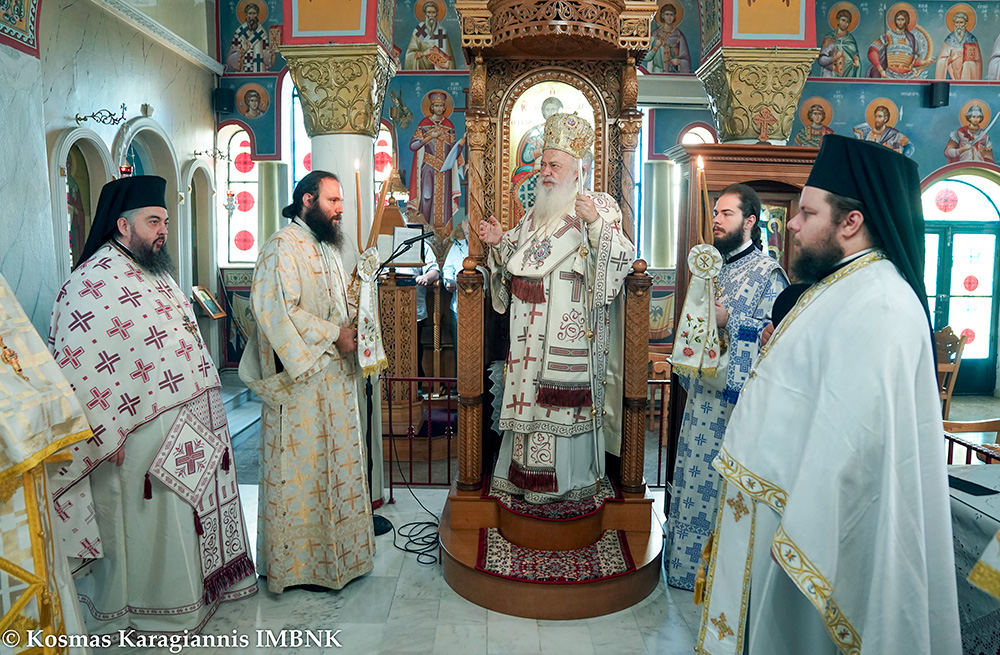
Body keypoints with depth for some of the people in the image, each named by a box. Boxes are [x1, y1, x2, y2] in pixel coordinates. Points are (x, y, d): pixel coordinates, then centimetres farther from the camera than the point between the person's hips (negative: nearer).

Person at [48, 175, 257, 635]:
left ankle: (196, 585, 35)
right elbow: (80, 362, -20)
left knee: (188, 506, 19)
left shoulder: (154, 272, 13)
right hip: (144, 436, -9)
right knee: (152, 517, 3)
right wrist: (110, 435, -21)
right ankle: (153, 609, 20)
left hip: (187, 424, 9)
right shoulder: (94, 281, -15)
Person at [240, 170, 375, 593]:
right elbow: (280, 310, -21)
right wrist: (334, 334, -18)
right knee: (302, 463, 0)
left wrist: (355, 326, 3)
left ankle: (335, 548, 30)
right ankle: (298, 562, 14)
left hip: (336, 372, 9)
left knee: (336, 459, 15)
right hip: (300, 375, -9)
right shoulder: (284, 246, -13)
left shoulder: (332, 245, 15)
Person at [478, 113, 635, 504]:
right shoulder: (537, 213, 19)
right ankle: (530, 476, 18)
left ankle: (569, 479, 9)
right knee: (530, 393, 7)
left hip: (571, 330, -6)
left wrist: (596, 223, -24)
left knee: (565, 396, -5)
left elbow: (621, 259, -12)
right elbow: (516, 262, 24)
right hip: (531, 330, 6)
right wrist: (499, 242, 6)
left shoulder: (600, 207, 0)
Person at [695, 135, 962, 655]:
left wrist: (801, 536, -26)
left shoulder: (876, 305, -24)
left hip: (806, 513, -9)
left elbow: (850, 435, -29)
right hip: (779, 501, 9)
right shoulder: (843, 287, 9)